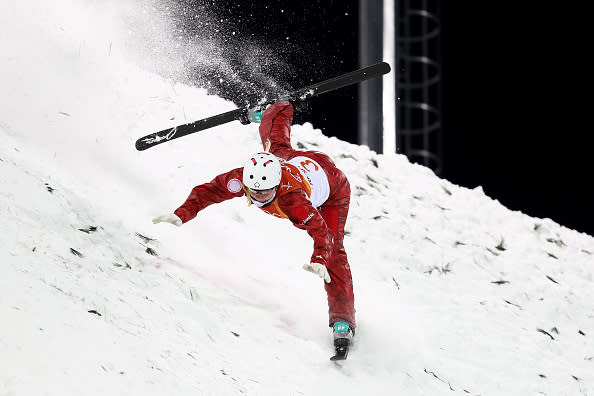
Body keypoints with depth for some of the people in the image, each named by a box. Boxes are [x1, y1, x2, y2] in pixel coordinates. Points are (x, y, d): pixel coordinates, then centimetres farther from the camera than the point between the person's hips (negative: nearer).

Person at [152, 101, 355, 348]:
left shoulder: (293, 200, -53)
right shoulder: (239, 179, -40)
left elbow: (320, 230, -58)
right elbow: (206, 191, -31)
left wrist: (318, 261, -76)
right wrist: (182, 214, -47)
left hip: (333, 188, -6)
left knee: (332, 251, -16)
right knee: (277, 144, 41)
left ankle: (343, 318, -7)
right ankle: (279, 112, 76)